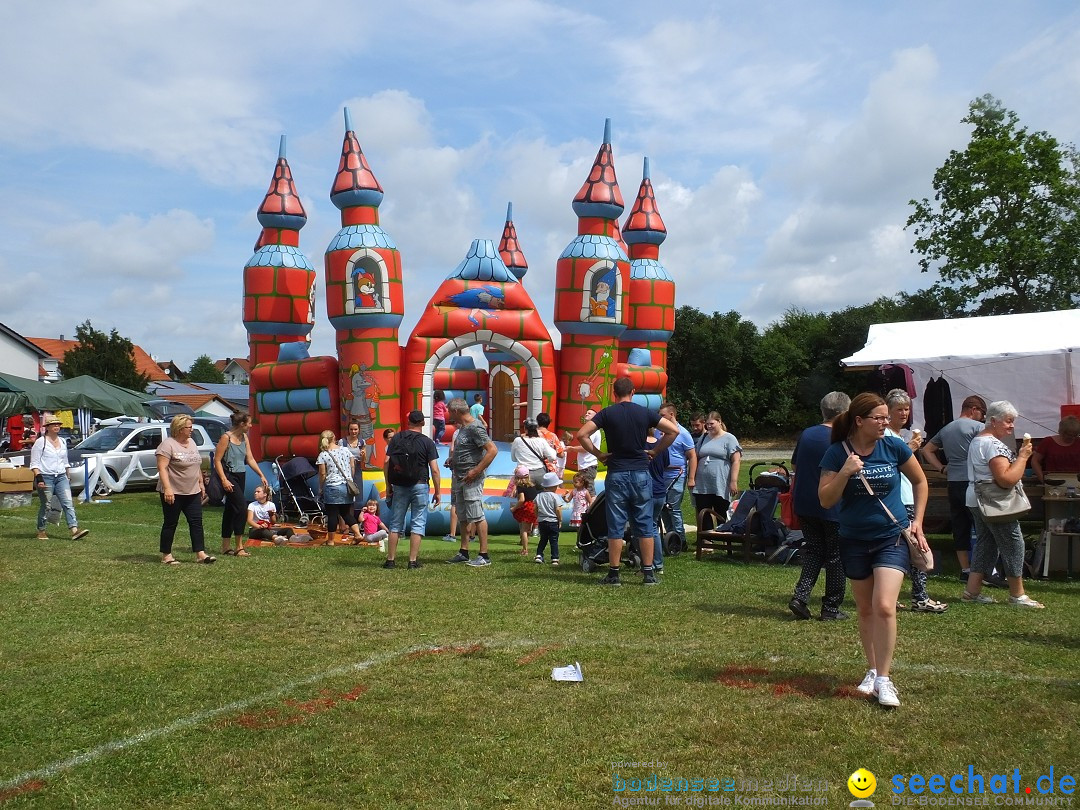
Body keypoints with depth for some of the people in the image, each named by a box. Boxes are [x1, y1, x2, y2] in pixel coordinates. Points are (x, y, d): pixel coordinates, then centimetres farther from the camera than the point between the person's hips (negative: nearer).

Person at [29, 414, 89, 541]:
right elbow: (34, 463, -6)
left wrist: (67, 476, 21)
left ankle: (74, 529, -17)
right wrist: (38, 478, -16)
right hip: (45, 477, -5)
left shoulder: (63, 442, 16)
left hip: (61, 477, 5)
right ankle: (41, 531, 16)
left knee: (68, 503, -8)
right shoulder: (40, 442, -2)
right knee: (45, 506, 1)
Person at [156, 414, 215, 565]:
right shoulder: (168, 445, -13)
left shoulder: (192, 442, 12)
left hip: (193, 492, 7)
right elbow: (162, 468, -20)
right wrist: (167, 489, -27)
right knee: (170, 523, 2)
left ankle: (200, 554, 3)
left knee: (196, 522, 2)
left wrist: (201, 483, 18)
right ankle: (166, 555, 11)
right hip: (173, 493, -7)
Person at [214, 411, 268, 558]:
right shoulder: (226, 437, -13)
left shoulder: (244, 437, 10)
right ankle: (239, 547, -9)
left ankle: (226, 546, 20)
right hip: (229, 476, -8)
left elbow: (250, 459, 12)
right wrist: (224, 480, -22)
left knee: (230, 510, 13)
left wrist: (261, 475, 6)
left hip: (241, 477, 8)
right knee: (241, 509, -14)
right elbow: (217, 460, -14)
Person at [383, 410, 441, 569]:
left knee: (395, 524, 10)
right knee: (418, 524, 4)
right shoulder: (427, 442, -1)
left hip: (399, 486, 2)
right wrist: (437, 492, 0)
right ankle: (413, 560, 1)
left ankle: (391, 560, 11)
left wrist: (388, 486, 6)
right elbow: (434, 469, -6)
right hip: (420, 486, -2)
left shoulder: (396, 438, 5)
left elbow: (386, 463, -1)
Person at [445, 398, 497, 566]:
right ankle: (463, 552, 23)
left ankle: (484, 556, -5)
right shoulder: (462, 428, 14)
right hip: (459, 478, 10)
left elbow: (493, 450, -22)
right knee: (463, 517, 15)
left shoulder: (475, 427, -16)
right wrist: (452, 460, 10)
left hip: (471, 479, -10)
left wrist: (476, 471, -22)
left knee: (477, 516, -8)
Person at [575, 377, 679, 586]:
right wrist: (654, 451, 6)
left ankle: (613, 574, 5)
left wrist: (598, 454, -2)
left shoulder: (607, 414, -1)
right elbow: (674, 430, 1)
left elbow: (581, 434, -11)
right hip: (641, 473, 1)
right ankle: (649, 573, 9)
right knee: (644, 525, 7)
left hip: (616, 474, -1)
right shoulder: (645, 413, 3)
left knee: (616, 527, 3)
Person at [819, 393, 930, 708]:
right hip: (854, 541, 1)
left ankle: (884, 679, -5)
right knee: (865, 610, 12)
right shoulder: (837, 453, -8)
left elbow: (919, 481, 10)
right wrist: (845, 474, -25)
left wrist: (918, 521, 5)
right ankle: (873, 670, 28)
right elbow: (825, 501, -11)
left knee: (884, 607, -15)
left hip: (892, 537, -1)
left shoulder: (893, 447, -7)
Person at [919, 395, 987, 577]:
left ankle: (965, 570, 12)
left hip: (952, 483, 7)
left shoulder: (946, 429, 18)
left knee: (960, 528, 9)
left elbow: (927, 450, 23)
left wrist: (942, 468, 16)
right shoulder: (977, 426, -4)